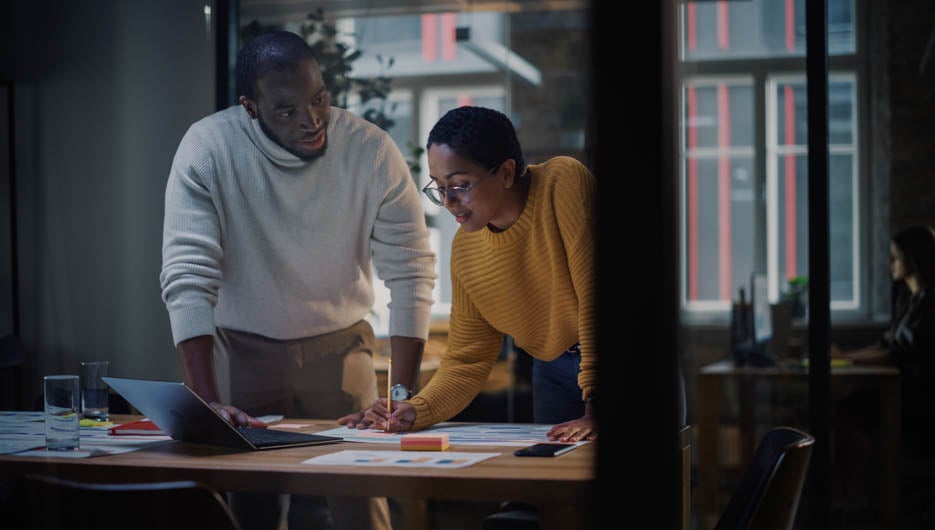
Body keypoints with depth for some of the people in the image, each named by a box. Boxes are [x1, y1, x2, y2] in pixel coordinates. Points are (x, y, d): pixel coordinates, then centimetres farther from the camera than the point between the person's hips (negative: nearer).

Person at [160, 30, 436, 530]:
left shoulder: (372, 150, -16)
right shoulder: (207, 148, -20)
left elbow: (410, 272, -13)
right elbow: (187, 277, -23)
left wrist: (403, 393, -19)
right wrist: (208, 401, -30)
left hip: (339, 344, 1)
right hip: (242, 348, -1)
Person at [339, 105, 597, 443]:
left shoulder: (563, 182, -20)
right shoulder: (466, 248, -3)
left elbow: (591, 296, -25)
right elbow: (467, 360, 5)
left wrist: (596, 406, -29)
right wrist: (415, 411, -13)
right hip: (554, 374, 5)